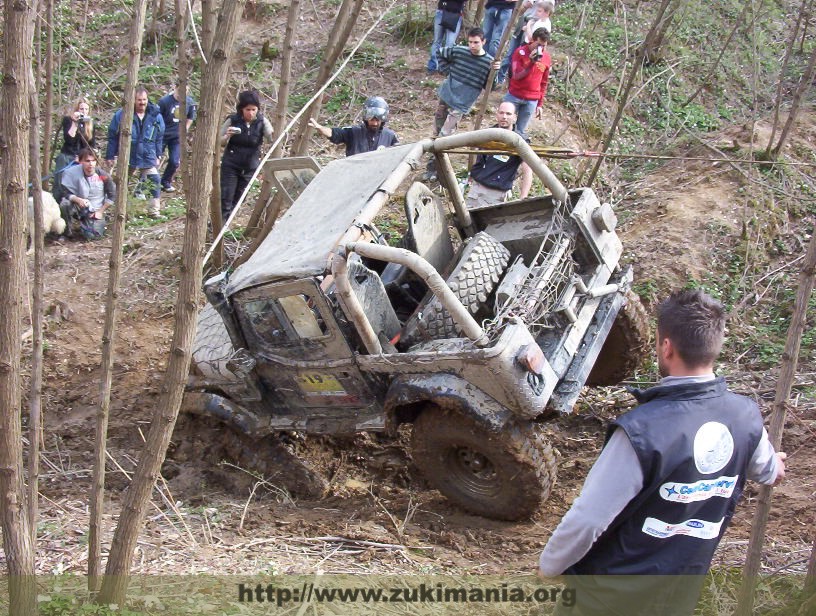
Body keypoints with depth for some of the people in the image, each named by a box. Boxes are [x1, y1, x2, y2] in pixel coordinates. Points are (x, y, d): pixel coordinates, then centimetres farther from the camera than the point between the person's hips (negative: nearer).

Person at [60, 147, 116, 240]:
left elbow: (112, 195, 0)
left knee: (93, 235, -21)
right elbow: (66, 193, -14)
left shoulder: (103, 175, -11)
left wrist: (100, 211, -5)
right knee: (65, 204, -34)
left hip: (95, 211, 1)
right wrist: (78, 200, -34)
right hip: (78, 208, -1)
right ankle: (67, 231, -8)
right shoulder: (72, 173, -16)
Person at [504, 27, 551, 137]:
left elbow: (544, 83, 9)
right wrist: (531, 62, -27)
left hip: (532, 100, 2)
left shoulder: (547, 58, 1)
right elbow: (516, 76, -16)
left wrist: (540, 104, 8)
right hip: (514, 96, -2)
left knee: (521, 132, 6)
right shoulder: (521, 52, -9)